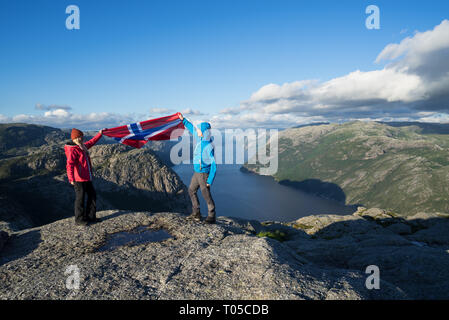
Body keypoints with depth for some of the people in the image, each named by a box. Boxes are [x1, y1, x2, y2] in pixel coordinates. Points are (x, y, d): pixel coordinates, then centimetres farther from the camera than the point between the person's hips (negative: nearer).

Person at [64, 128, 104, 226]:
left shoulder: (82, 147, 12)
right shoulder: (72, 150, -17)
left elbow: (91, 142, 31)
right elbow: (70, 165, -27)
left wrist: (100, 133, 37)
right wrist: (71, 179, -37)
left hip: (87, 178, 10)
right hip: (79, 179, -10)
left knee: (92, 195, 14)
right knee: (80, 198, 1)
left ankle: (90, 216, 26)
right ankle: (79, 220, 14)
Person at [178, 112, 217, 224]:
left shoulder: (208, 146, -23)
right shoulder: (200, 139, 1)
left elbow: (214, 165, -22)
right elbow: (192, 128, 20)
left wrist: (210, 180, -21)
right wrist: (183, 119, 23)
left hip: (204, 173, -9)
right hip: (197, 173, 9)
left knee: (206, 195, 0)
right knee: (191, 191, 18)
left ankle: (211, 216, 14)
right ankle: (196, 214, 28)